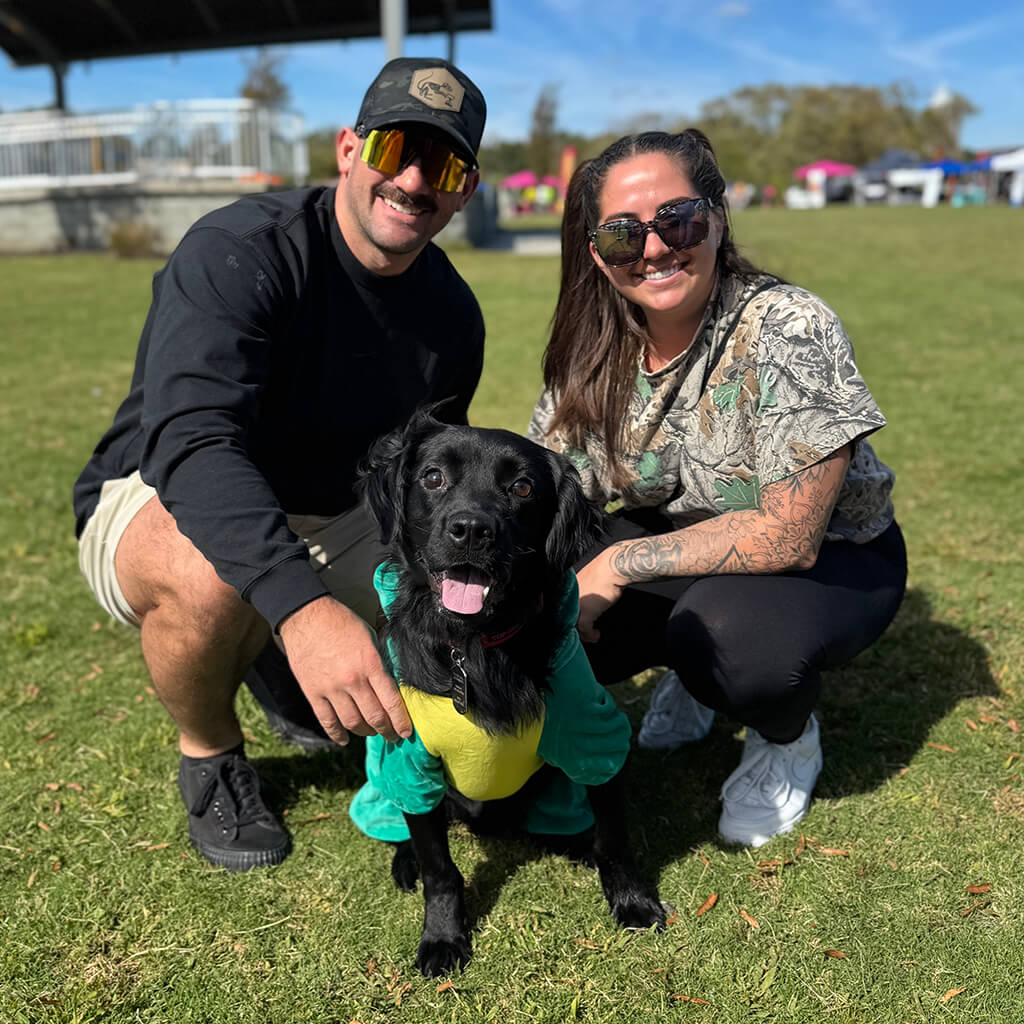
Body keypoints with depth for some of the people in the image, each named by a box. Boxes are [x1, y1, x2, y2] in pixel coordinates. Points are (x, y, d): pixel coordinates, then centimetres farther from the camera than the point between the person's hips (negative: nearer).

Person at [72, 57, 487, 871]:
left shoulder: (452, 314, -3)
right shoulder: (239, 252, -24)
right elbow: (190, 441, -40)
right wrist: (301, 604, -55)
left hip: (328, 522, 6)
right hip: (159, 506, -5)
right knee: (206, 572, -41)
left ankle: (273, 670, 16)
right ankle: (208, 755, -5)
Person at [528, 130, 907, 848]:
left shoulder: (788, 330, -27)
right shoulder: (597, 351, -11)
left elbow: (789, 538, -29)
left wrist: (620, 563, -27)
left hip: (832, 555, -4)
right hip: (682, 551, 5)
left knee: (727, 631, -37)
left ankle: (790, 735, 0)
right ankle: (690, 668, 15)